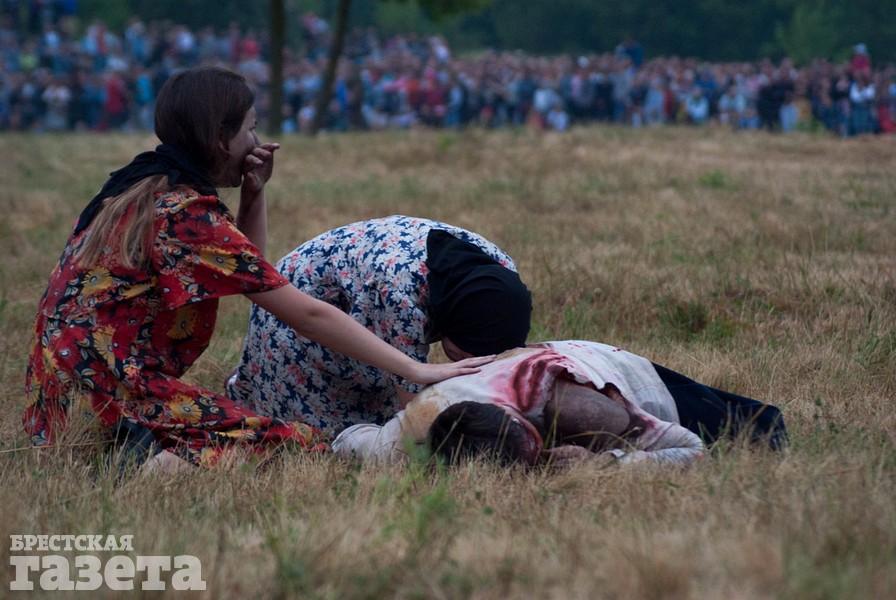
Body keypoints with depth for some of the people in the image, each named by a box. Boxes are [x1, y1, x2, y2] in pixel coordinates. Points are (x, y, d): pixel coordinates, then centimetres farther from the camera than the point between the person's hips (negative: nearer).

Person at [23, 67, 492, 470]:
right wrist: (415, 370, -11)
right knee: (299, 445, -15)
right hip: (114, 399, -10)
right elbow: (307, 314, -14)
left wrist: (253, 196, 8)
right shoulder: (187, 213, -14)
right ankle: (160, 467, -29)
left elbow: (250, 273, 24)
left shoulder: (142, 189, 14)